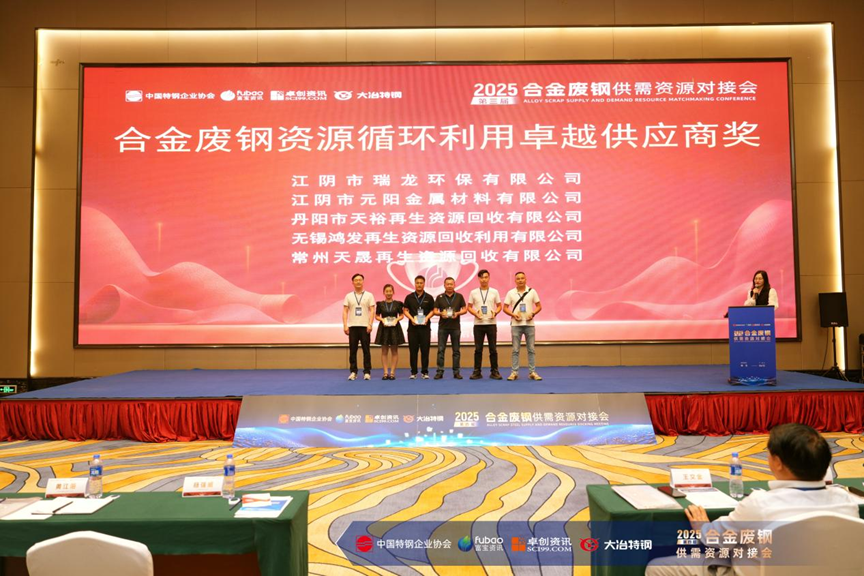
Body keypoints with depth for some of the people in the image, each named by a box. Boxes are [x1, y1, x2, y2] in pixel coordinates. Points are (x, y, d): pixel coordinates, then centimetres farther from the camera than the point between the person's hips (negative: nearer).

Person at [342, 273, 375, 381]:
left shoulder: (369, 295, 3)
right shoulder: (348, 296, 8)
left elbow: (372, 311, -2)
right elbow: (345, 311, 4)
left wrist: (370, 324, -13)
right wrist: (345, 325, -6)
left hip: (364, 326, -2)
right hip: (352, 326, 2)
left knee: (366, 350, 2)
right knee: (352, 350, 4)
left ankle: (367, 372, 7)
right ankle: (353, 371, 11)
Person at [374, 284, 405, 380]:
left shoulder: (397, 303, 1)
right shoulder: (380, 304, 2)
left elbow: (402, 315, 6)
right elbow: (376, 316, 6)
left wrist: (397, 319, -13)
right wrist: (382, 319, -13)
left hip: (395, 327, 0)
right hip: (384, 328, 0)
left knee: (394, 351, 2)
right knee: (384, 351, 3)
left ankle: (392, 372, 7)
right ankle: (386, 372, 7)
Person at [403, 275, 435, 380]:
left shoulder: (428, 298, 5)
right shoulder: (409, 297, 5)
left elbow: (432, 310, 6)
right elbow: (405, 310, 4)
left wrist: (427, 317, -12)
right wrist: (412, 319, -12)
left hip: (425, 326, 0)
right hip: (413, 326, 0)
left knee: (425, 350, 1)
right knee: (413, 350, 3)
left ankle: (425, 372, 8)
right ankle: (413, 372, 10)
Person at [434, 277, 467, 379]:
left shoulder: (459, 296, 5)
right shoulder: (439, 297, 5)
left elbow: (465, 309, 5)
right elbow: (435, 311, 5)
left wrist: (457, 313, -14)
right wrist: (441, 313, -16)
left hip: (455, 327, 0)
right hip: (443, 327, 0)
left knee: (456, 350, 4)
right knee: (441, 350, -1)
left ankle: (456, 372, 10)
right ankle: (440, 372, 3)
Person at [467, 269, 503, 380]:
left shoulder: (494, 292, 4)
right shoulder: (473, 292, 4)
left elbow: (499, 306, 8)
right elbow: (469, 307, 7)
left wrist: (495, 312, -12)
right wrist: (475, 313, -12)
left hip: (491, 324, 0)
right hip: (478, 324, 0)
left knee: (493, 349, 2)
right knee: (478, 349, 3)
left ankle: (494, 372, 10)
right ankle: (477, 372, 9)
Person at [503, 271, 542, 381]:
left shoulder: (532, 292, 3)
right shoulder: (511, 293, 2)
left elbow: (539, 306, 6)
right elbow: (505, 308, 3)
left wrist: (533, 313, -12)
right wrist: (513, 314, -13)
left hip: (529, 324, 1)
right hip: (516, 325, 0)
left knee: (531, 349, 4)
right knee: (515, 350, 2)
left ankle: (532, 372, 10)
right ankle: (514, 372, 7)